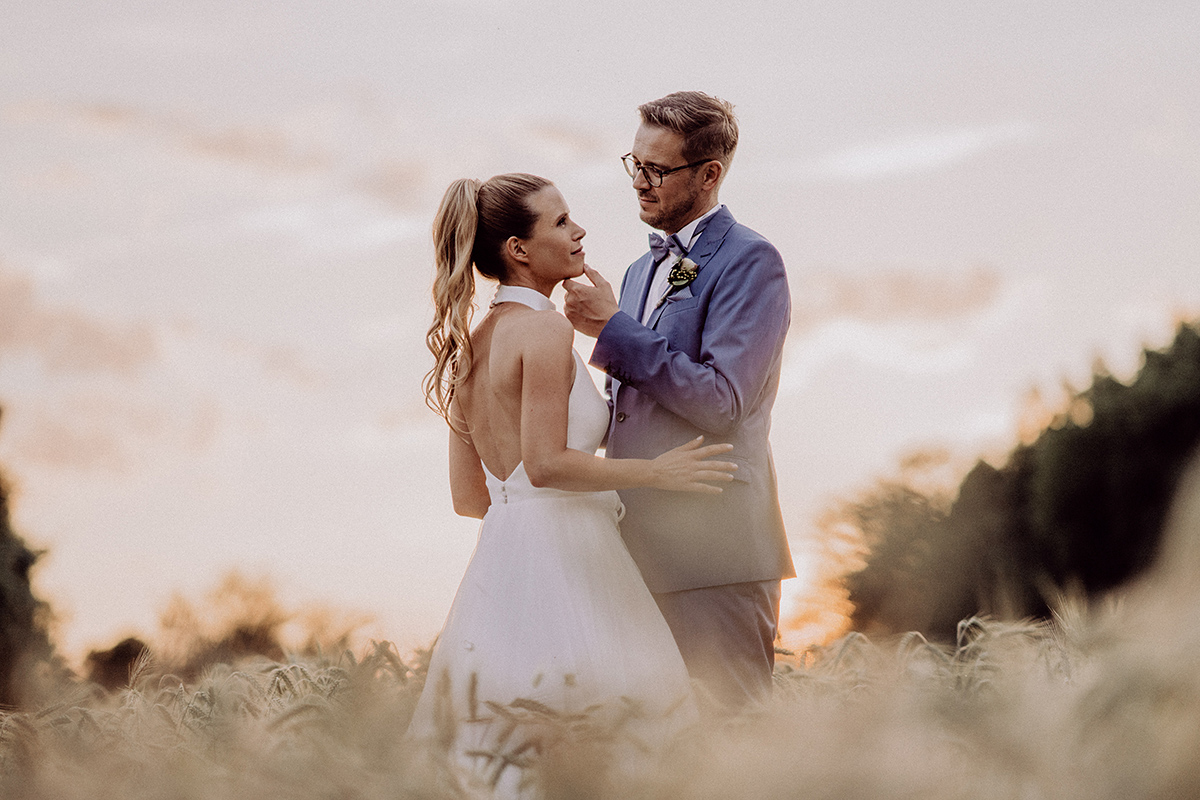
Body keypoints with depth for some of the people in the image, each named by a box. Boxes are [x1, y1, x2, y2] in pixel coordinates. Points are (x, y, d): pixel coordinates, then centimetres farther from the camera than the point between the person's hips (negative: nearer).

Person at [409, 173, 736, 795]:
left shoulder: (471, 343, 16)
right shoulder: (545, 329, -9)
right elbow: (546, 463, -18)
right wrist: (656, 472, -8)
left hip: (500, 554, 9)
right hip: (561, 559, -9)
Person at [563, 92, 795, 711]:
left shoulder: (748, 261, -8)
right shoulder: (642, 271, 20)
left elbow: (721, 400, -18)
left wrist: (614, 329, -15)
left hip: (712, 548, -8)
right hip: (642, 544, 8)